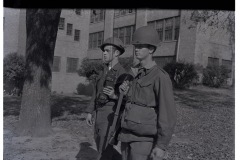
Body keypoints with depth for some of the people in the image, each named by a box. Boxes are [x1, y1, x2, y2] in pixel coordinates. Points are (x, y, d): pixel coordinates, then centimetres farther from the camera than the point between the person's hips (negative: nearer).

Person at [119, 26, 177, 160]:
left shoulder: (161, 77, -15)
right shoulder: (134, 73, 10)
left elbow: (168, 114, -18)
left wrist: (162, 145, -20)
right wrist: (125, 92, -2)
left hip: (145, 138, -8)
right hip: (128, 134, 8)